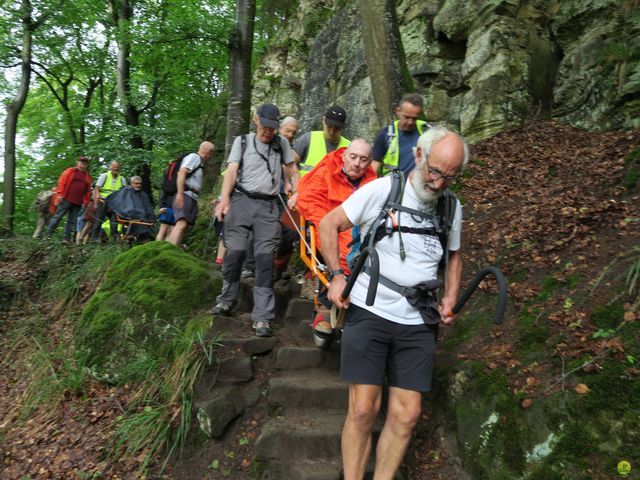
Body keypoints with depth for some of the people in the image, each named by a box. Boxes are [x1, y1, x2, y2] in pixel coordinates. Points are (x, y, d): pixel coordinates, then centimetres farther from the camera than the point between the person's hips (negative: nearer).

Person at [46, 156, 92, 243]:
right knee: (57, 216, -3)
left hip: (78, 203, 4)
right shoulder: (70, 171, 4)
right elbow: (61, 182, -1)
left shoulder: (88, 176, 16)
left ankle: (66, 238, 7)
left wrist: (86, 202, 8)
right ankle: (48, 234, 3)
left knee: (72, 221, 4)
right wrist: (60, 194, -9)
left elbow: (88, 190, 15)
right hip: (66, 199, -4)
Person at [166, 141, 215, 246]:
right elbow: (181, 173, -15)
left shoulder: (199, 161, 26)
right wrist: (180, 193, -24)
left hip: (191, 198, 10)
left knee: (184, 226, 4)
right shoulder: (194, 157, -1)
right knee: (182, 224, -25)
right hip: (185, 196, -10)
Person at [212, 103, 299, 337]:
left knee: (265, 257, -8)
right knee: (235, 251, -7)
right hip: (241, 200, 0)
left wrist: (297, 193, 3)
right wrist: (224, 199, -16)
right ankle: (227, 300, 16)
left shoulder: (281, 144, 15)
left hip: (268, 206, 1)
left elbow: (291, 169, 21)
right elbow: (232, 170, -1)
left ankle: (262, 317, -7)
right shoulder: (242, 141, 10)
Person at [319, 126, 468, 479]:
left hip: (418, 323, 4)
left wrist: (450, 298, 9)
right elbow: (328, 224, -1)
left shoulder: (452, 208, 7)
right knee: (363, 410, -5)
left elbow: (454, 255, 23)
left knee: (407, 415, 3)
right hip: (368, 313, -4)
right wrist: (336, 275, -8)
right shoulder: (381, 190, -8)